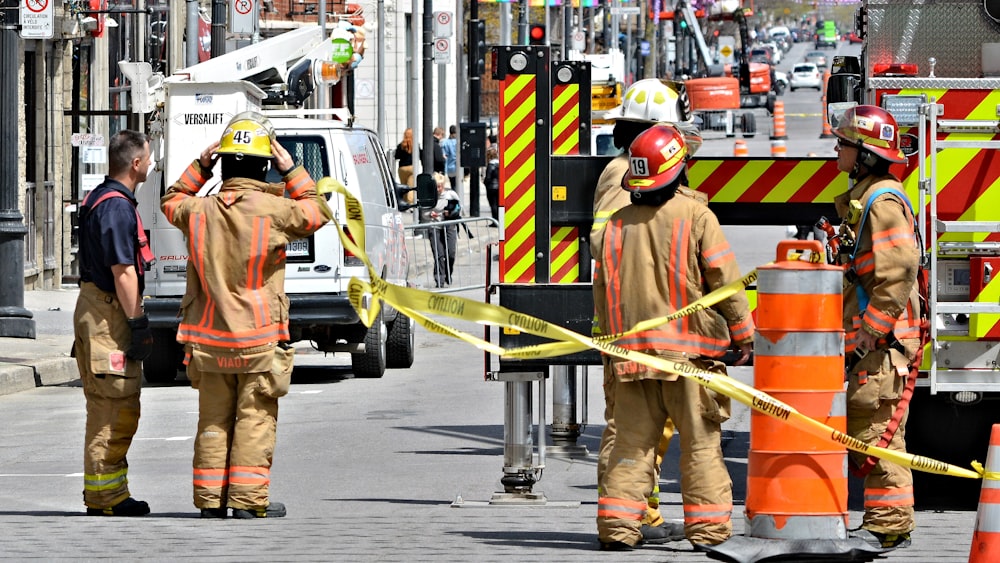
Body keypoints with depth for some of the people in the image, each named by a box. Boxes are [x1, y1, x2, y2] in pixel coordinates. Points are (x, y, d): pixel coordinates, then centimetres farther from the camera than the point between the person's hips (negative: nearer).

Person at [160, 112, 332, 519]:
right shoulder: (273, 211, -12)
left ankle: (210, 500, 13)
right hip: (259, 339, -4)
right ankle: (248, 501, -1)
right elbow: (318, 212, 5)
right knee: (255, 421, 1)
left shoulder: (200, 211, -1)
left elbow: (171, 202, 23)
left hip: (208, 340, 4)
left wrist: (199, 167, 19)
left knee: (213, 420, 11)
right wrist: (292, 172, 9)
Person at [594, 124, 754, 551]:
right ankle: (707, 526, 2)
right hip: (689, 351, -4)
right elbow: (725, 280, -6)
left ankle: (617, 526, 3)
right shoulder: (695, 217, -8)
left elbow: (602, 288, 11)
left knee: (633, 440, 8)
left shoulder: (617, 223, 5)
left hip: (632, 351, 4)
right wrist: (744, 334, 4)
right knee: (700, 440, 3)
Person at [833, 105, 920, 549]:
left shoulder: (884, 201, -15)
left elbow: (898, 274, -23)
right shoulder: (863, 197, 18)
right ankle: (881, 524, 16)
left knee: (878, 433, -10)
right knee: (863, 434, 12)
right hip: (870, 339, 11)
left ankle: (889, 527, -8)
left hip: (883, 343, -11)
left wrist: (871, 332, -22)